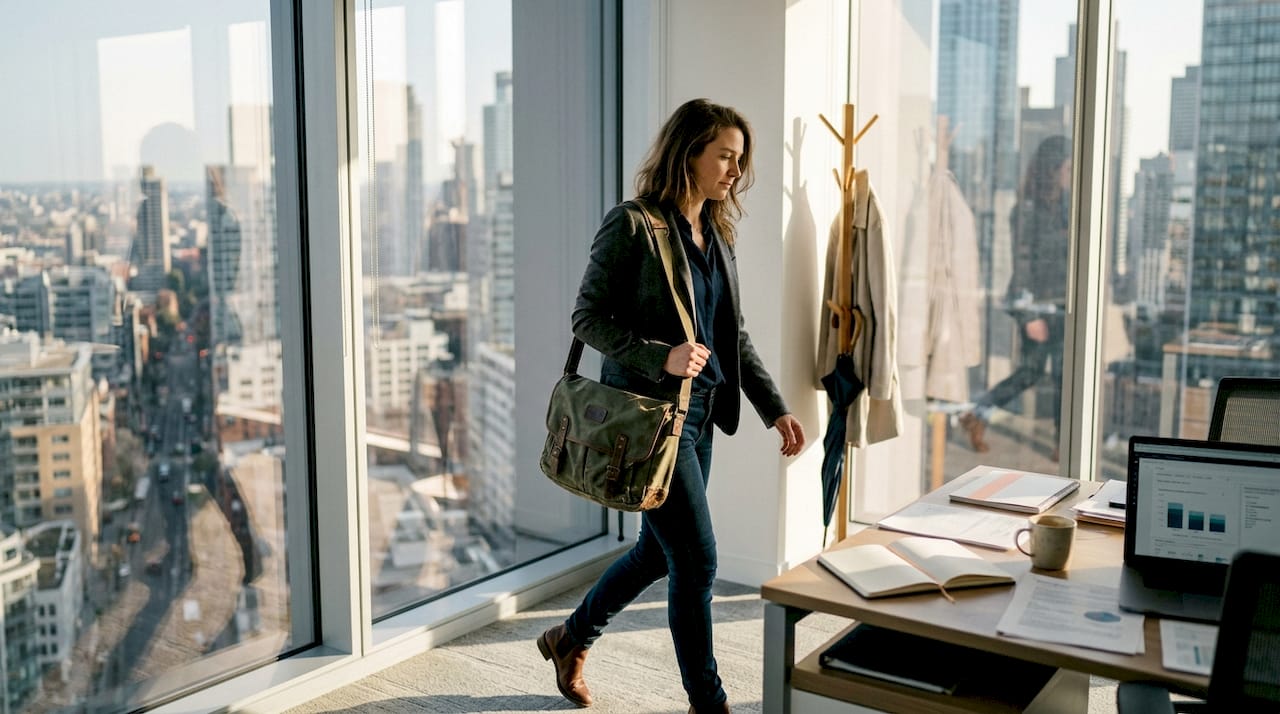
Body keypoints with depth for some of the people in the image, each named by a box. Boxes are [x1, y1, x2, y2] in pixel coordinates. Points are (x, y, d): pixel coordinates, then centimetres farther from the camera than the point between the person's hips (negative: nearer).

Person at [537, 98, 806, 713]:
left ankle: (570, 639, 39)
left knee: (658, 551, 17)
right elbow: (588, 317, -12)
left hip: (701, 412, 8)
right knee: (697, 559, -5)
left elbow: (733, 335, 16)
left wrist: (774, 409, 9)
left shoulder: (718, 234, 12)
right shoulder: (631, 225, -10)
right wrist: (661, 357, -24)